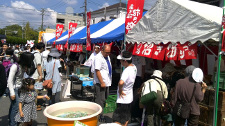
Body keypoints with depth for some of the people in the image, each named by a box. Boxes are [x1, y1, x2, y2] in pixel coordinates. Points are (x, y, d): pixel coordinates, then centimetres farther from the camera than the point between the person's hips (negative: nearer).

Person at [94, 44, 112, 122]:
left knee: (104, 99, 16)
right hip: (100, 83, -9)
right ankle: (99, 116, 8)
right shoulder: (98, 58, -16)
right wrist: (102, 83, -23)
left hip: (106, 82, 9)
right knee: (100, 100, -4)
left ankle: (100, 114, 28)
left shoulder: (107, 57, 12)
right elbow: (97, 71, -21)